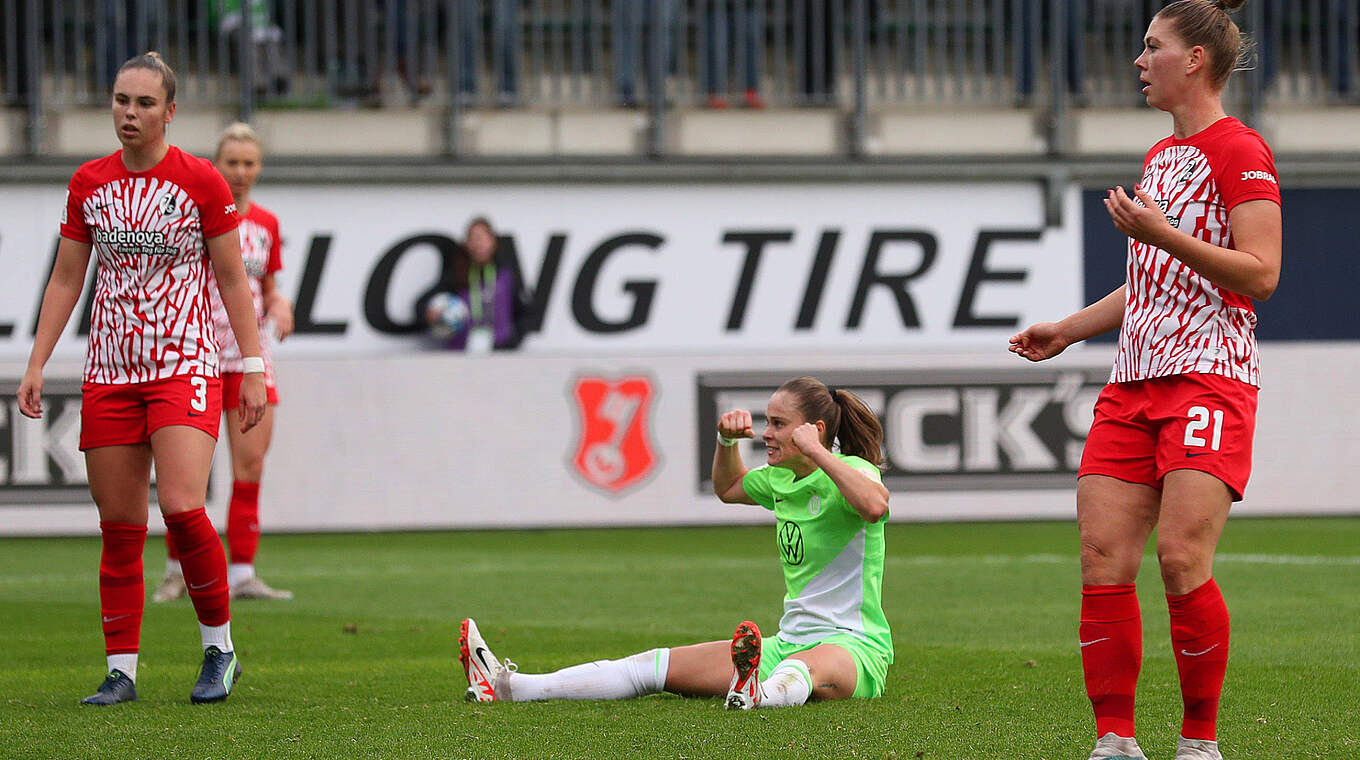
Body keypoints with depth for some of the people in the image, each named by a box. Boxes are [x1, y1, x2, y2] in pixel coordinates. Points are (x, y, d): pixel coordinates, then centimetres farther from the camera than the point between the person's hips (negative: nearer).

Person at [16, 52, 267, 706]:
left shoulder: (200, 181, -3)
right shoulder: (88, 184, 7)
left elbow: (231, 279, 1)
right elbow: (66, 279, 13)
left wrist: (253, 367, -3)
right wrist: (36, 365, 7)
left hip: (184, 366, -4)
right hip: (109, 373, 4)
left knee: (182, 506, -19)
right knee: (119, 527, 2)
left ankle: (219, 647, 0)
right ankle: (121, 670, 8)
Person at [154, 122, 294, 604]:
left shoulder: (266, 224, 11)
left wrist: (279, 305, -1)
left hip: (250, 356, 4)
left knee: (251, 463, -5)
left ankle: (241, 574, -3)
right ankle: (177, 568, 12)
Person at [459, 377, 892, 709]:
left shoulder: (851, 472, -11)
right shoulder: (781, 480, 13)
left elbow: (874, 505, -37)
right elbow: (728, 488, 36)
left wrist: (817, 452, -28)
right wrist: (727, 440, 16)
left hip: (851, 646, -8)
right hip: (792, 640, 8)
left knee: (801, 670, -46)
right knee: (655, 666, -4)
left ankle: (759, 692, -84)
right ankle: (507, 687, -13)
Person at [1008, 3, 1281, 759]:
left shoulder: (1240, 151, -6)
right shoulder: (1162, 156, 22)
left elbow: (1261, 273, -14)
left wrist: (1163, 234, -20)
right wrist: (1070, 329, 23)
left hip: (1209, 377, -8)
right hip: (1135, 380, 8)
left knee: (1182, 559, -15)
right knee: (1104, 559, -3)